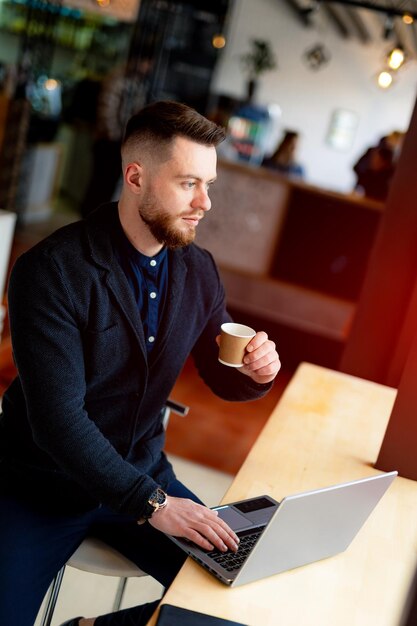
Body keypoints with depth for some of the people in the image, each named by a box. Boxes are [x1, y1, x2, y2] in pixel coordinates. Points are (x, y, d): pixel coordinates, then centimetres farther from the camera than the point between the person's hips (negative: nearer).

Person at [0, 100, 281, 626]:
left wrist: (254, 372, -14)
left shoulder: (198, 271, -2)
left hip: (142, 470, 5)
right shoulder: (53, 271, -20)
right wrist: (150, 503, -28)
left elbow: (221, 378, 9)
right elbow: (58, 419, -24)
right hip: (44, 480, -4)